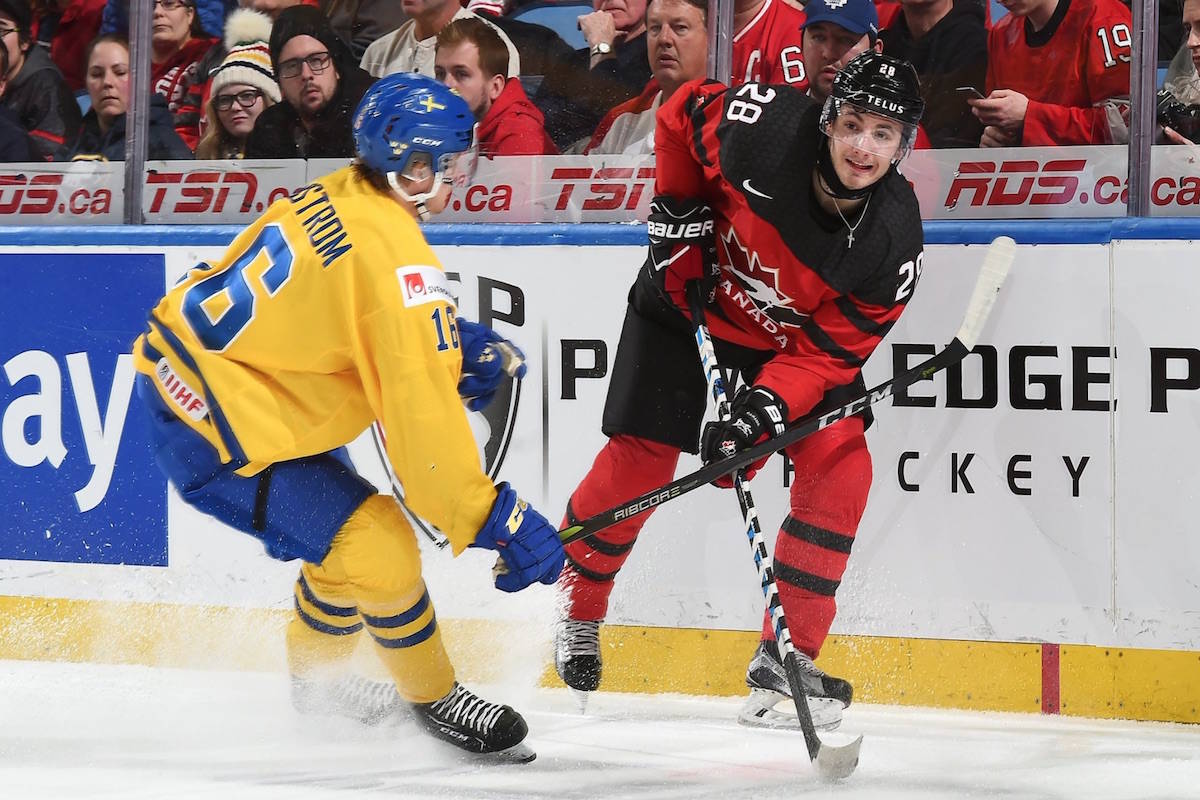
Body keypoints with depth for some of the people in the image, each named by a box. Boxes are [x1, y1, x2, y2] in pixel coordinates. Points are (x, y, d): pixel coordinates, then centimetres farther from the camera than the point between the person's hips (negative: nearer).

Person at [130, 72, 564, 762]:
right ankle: (434, 699, 11)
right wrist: (497, 519, -24)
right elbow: (421, 413, -27)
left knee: (346, 524, 24)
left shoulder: (335, 198, 3)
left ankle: (317, 686, 42)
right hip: (216, 442, -10)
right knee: (376, 549, -10)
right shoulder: (395, 257, -24)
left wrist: (458, 343, 6)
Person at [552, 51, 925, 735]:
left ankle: (785, 658, -8)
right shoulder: (763, 128, -31)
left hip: (794, 342, 1)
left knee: (841, 466, -16)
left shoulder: (893, 239, -25)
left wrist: (765, 409, -35)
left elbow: (829, 351, -21)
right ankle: (577, 607, 23)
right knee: (638, 461, -5)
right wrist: (679, 212, -10)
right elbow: (682, 114, -9)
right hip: (693, 298, -1)